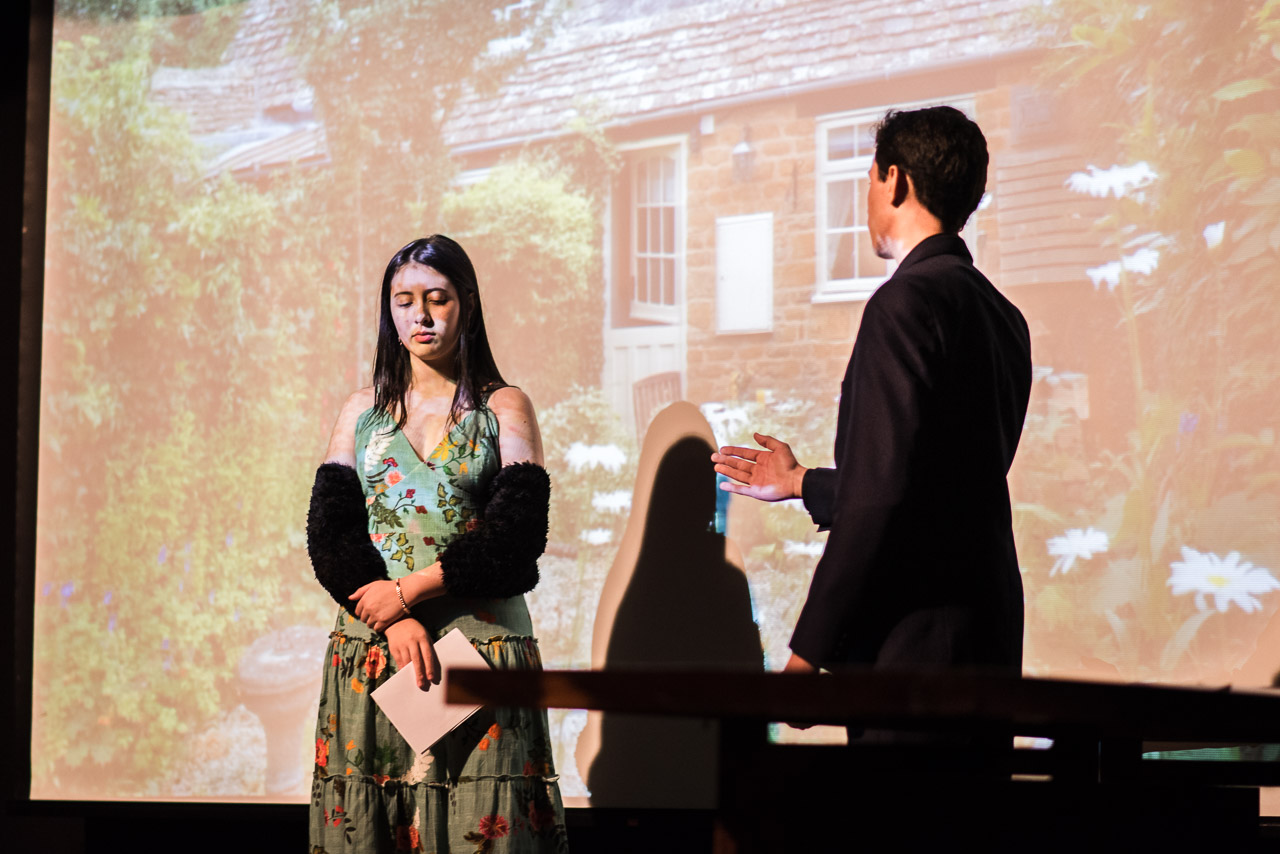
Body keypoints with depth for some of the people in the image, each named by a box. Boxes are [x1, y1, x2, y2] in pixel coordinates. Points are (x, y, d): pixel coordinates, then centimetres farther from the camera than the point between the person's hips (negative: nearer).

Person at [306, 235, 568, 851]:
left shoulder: (504, 408, 7)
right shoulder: (363, 411, 14)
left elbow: (517, 534, -6)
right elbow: (328, 531, 3)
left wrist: (409, 591, -13)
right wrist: (397, 624, -11)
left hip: (481, 642, -2)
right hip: (370, 645, 2)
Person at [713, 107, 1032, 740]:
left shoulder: (908, 301, -11)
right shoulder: (1002, 317, 17)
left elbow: (882, 493, -18)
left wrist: (809, 648, -16)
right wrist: (801, 484, 37)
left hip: (915, 640, -9)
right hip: (989, 640, 9)